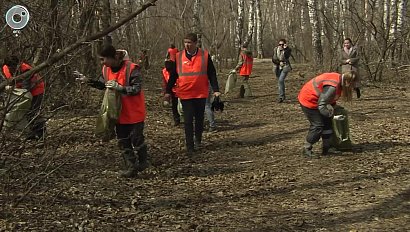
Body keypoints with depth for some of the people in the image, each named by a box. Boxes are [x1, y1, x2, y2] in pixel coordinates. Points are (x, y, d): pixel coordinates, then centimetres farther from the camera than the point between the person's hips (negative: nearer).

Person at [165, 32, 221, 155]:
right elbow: (173, 75, 7)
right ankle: (190, 146, 4)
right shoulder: (178, 57, 0)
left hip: (201, 94, 0)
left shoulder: (205, 55, -3)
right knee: (188, 121, -1)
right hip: (185, 94, 0)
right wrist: (168, 91, 7)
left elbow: (212, 74, 1)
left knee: (199, 119, 13)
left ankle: (198, 140, 33)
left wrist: (216, 89, -4)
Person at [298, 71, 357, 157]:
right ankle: (306, 149, 5)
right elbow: (321, 105, -31)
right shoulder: (332, 87, -34)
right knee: (318, 125, -9)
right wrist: (330, 114, -21)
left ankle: (326, 149, 16)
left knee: (327, 122, 9)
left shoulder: (338, 78, -4)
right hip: (308, 101, -10)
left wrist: (332, 106, 0)